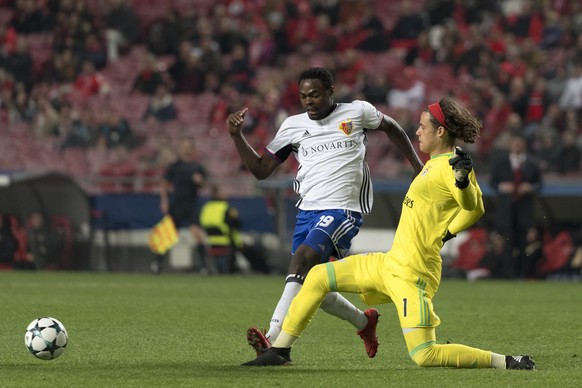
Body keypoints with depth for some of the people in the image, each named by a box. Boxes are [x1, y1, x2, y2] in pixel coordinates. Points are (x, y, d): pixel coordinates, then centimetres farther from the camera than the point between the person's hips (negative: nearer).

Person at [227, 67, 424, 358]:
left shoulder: (357, 113, 3)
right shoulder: (293, 126, 11)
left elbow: (390, 127, 22)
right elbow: (260, 169, 12)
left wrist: (417, 166, 20)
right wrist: (237, 136, -1)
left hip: (342, 210, -6)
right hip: (307, 211, 6)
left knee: (302, 258, -28)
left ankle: (273, 340, -38)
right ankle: (363, 322, 35)